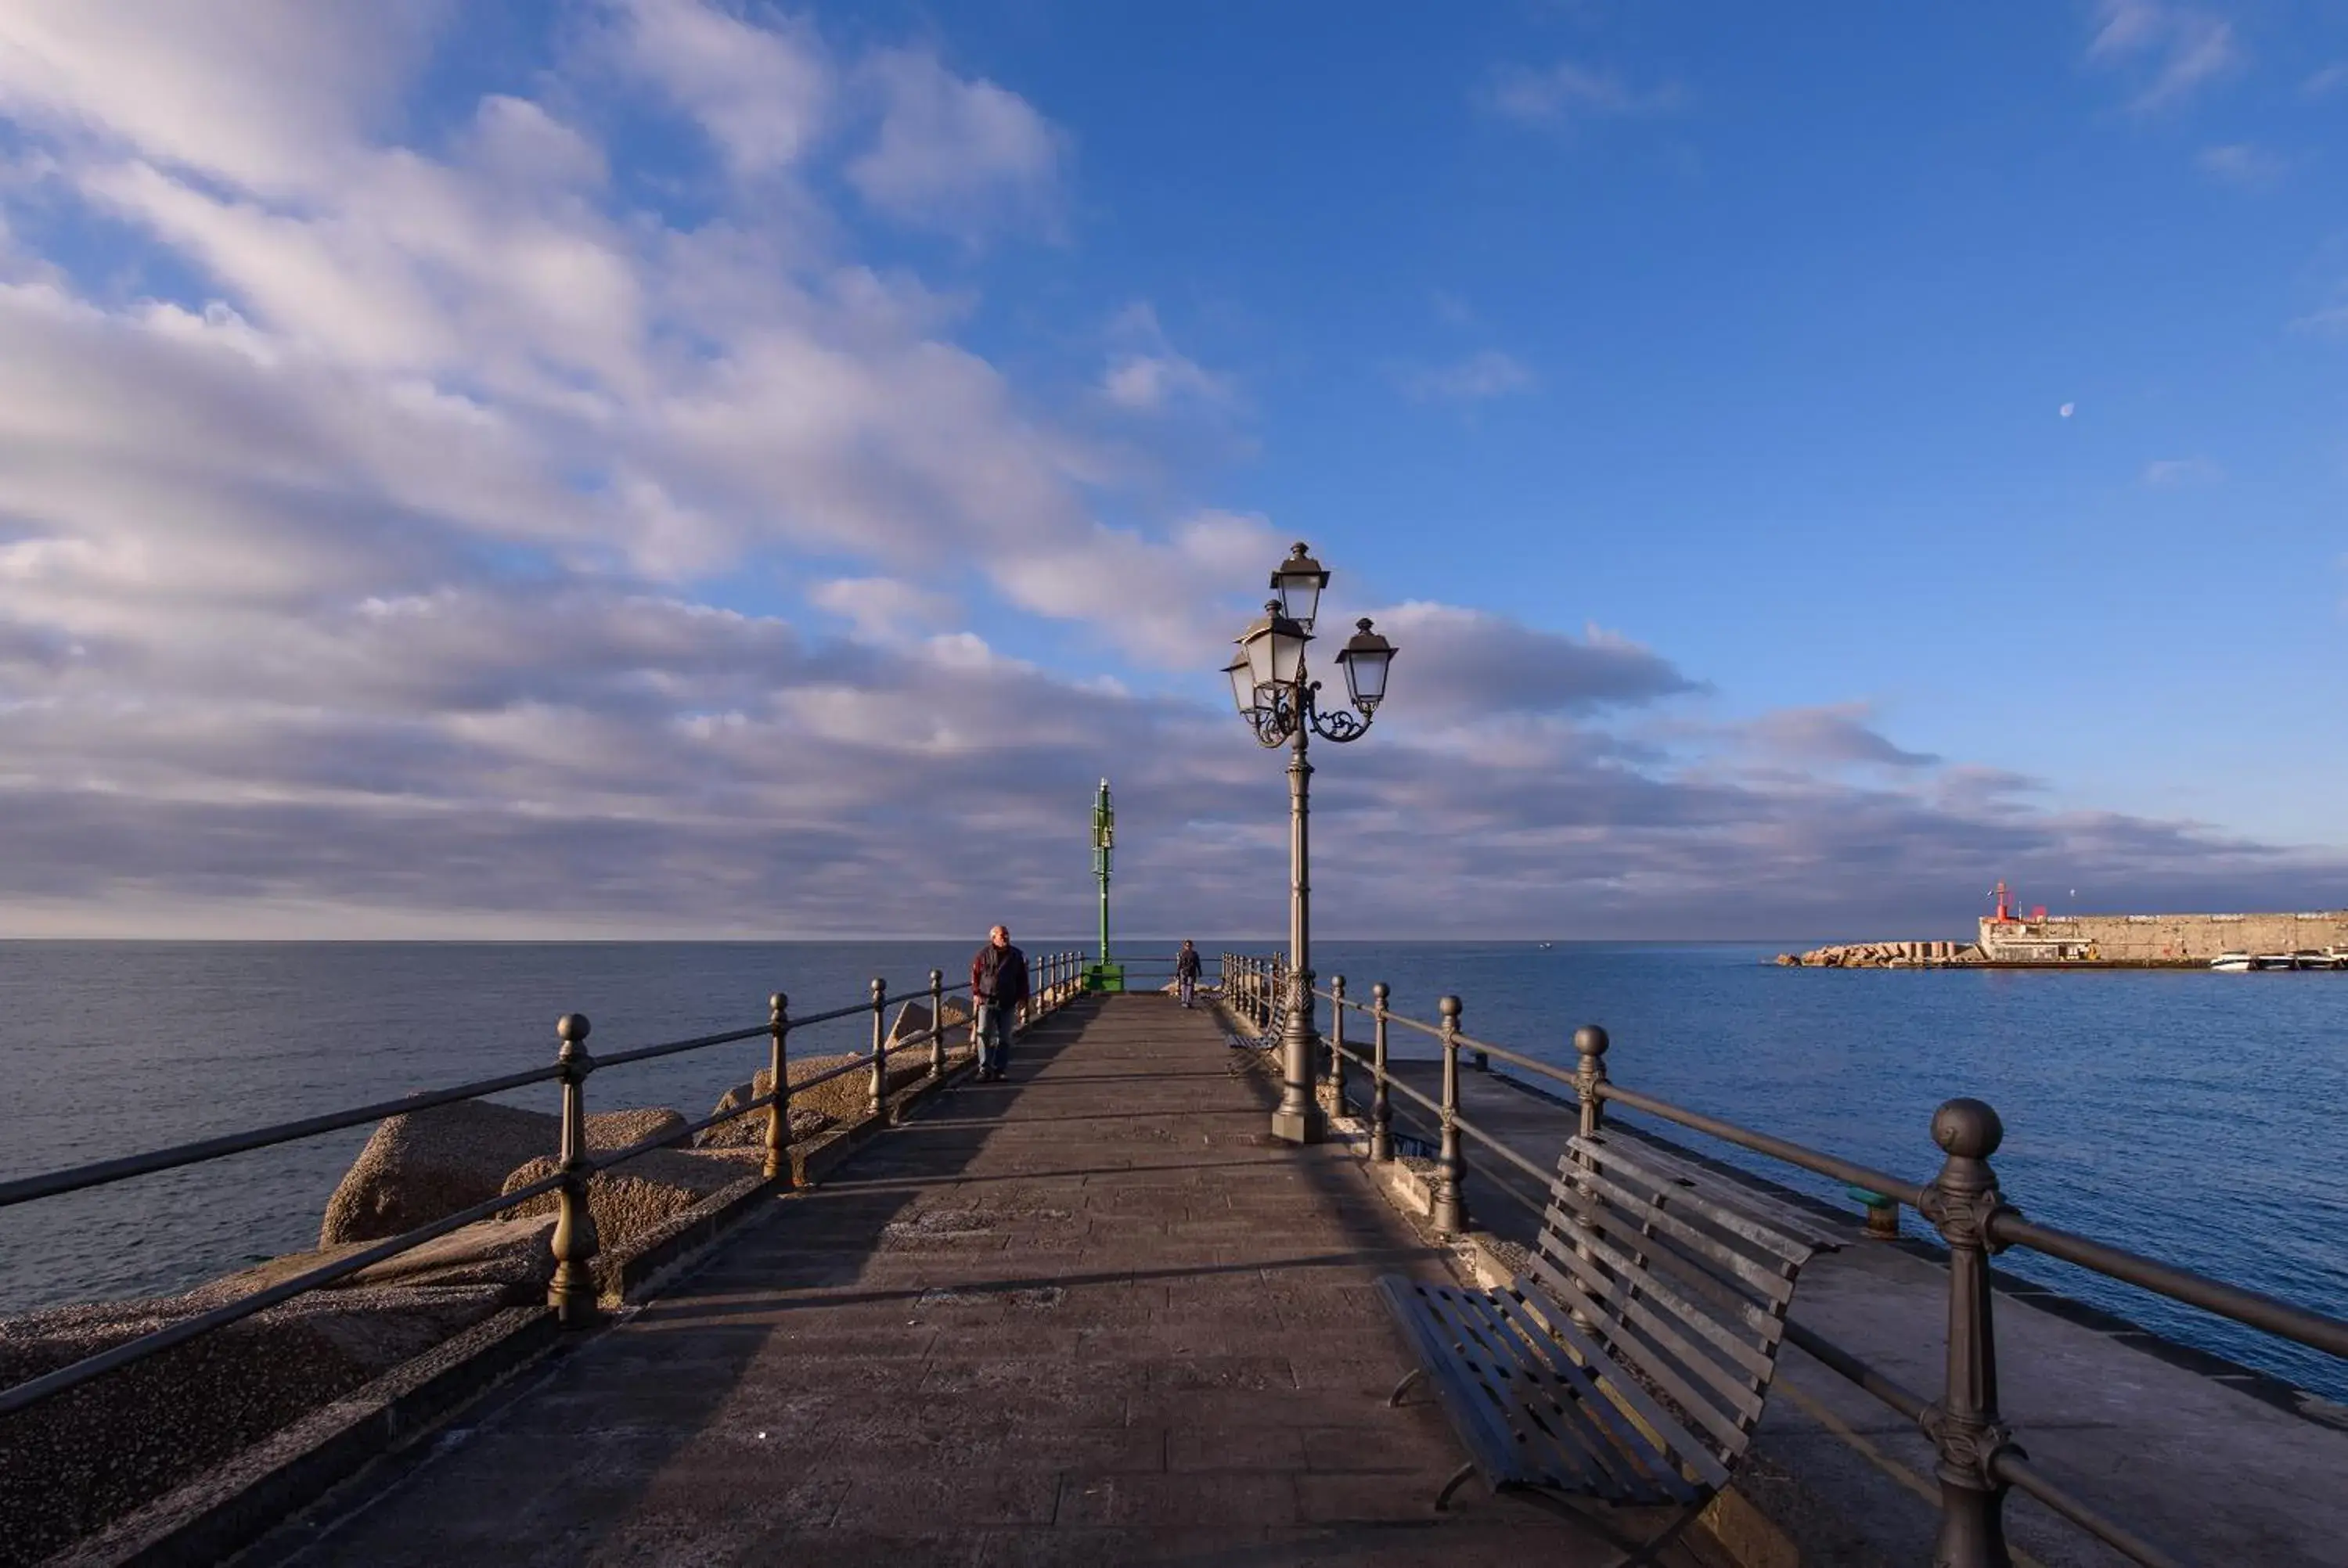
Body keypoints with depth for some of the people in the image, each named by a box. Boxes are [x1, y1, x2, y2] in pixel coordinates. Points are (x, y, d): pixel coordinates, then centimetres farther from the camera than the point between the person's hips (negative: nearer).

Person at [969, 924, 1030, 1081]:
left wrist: (1021, 998, 5)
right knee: (984, 1036, -10)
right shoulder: (984, 955, 1)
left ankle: (998, 1071, 13)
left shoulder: (1017, 956, 7)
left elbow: (1022, 980, 13)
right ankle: (985, 1070, -7)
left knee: (1004, 1038, 5)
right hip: (986, 1002, -2)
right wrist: (976, 994, -7)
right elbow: (975, 975, 5)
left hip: (1007, 1004, 2)